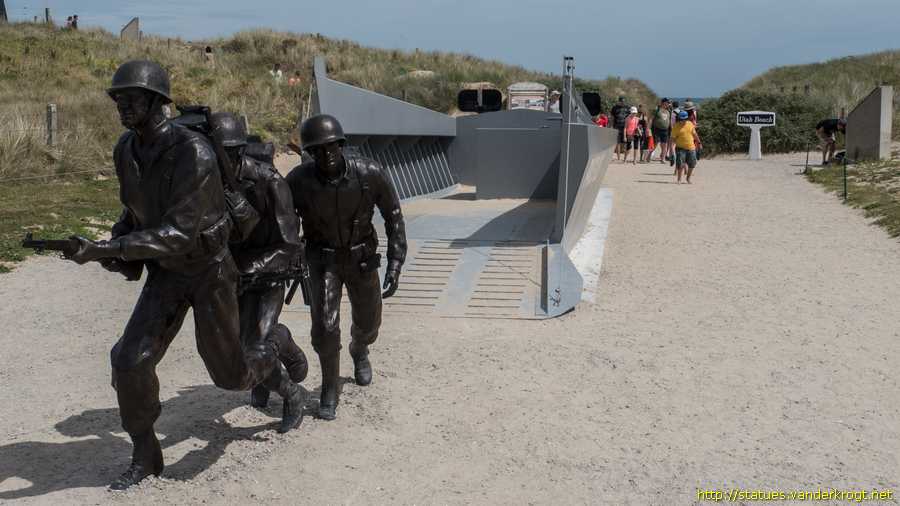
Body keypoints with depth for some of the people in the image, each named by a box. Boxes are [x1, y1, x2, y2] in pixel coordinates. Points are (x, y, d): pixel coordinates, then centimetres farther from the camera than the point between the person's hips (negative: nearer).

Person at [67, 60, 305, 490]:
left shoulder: (194, 154, -31)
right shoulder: (126, 150, -5)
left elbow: (178, 234, -34)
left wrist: (105, 248, -39)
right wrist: (118, 250, -6)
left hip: (209, 270, -5)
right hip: (165, 273, 6)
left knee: (229, 372, 3)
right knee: (131, 360, -10)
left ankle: (288, 391, 38)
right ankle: (145, 457, 10)